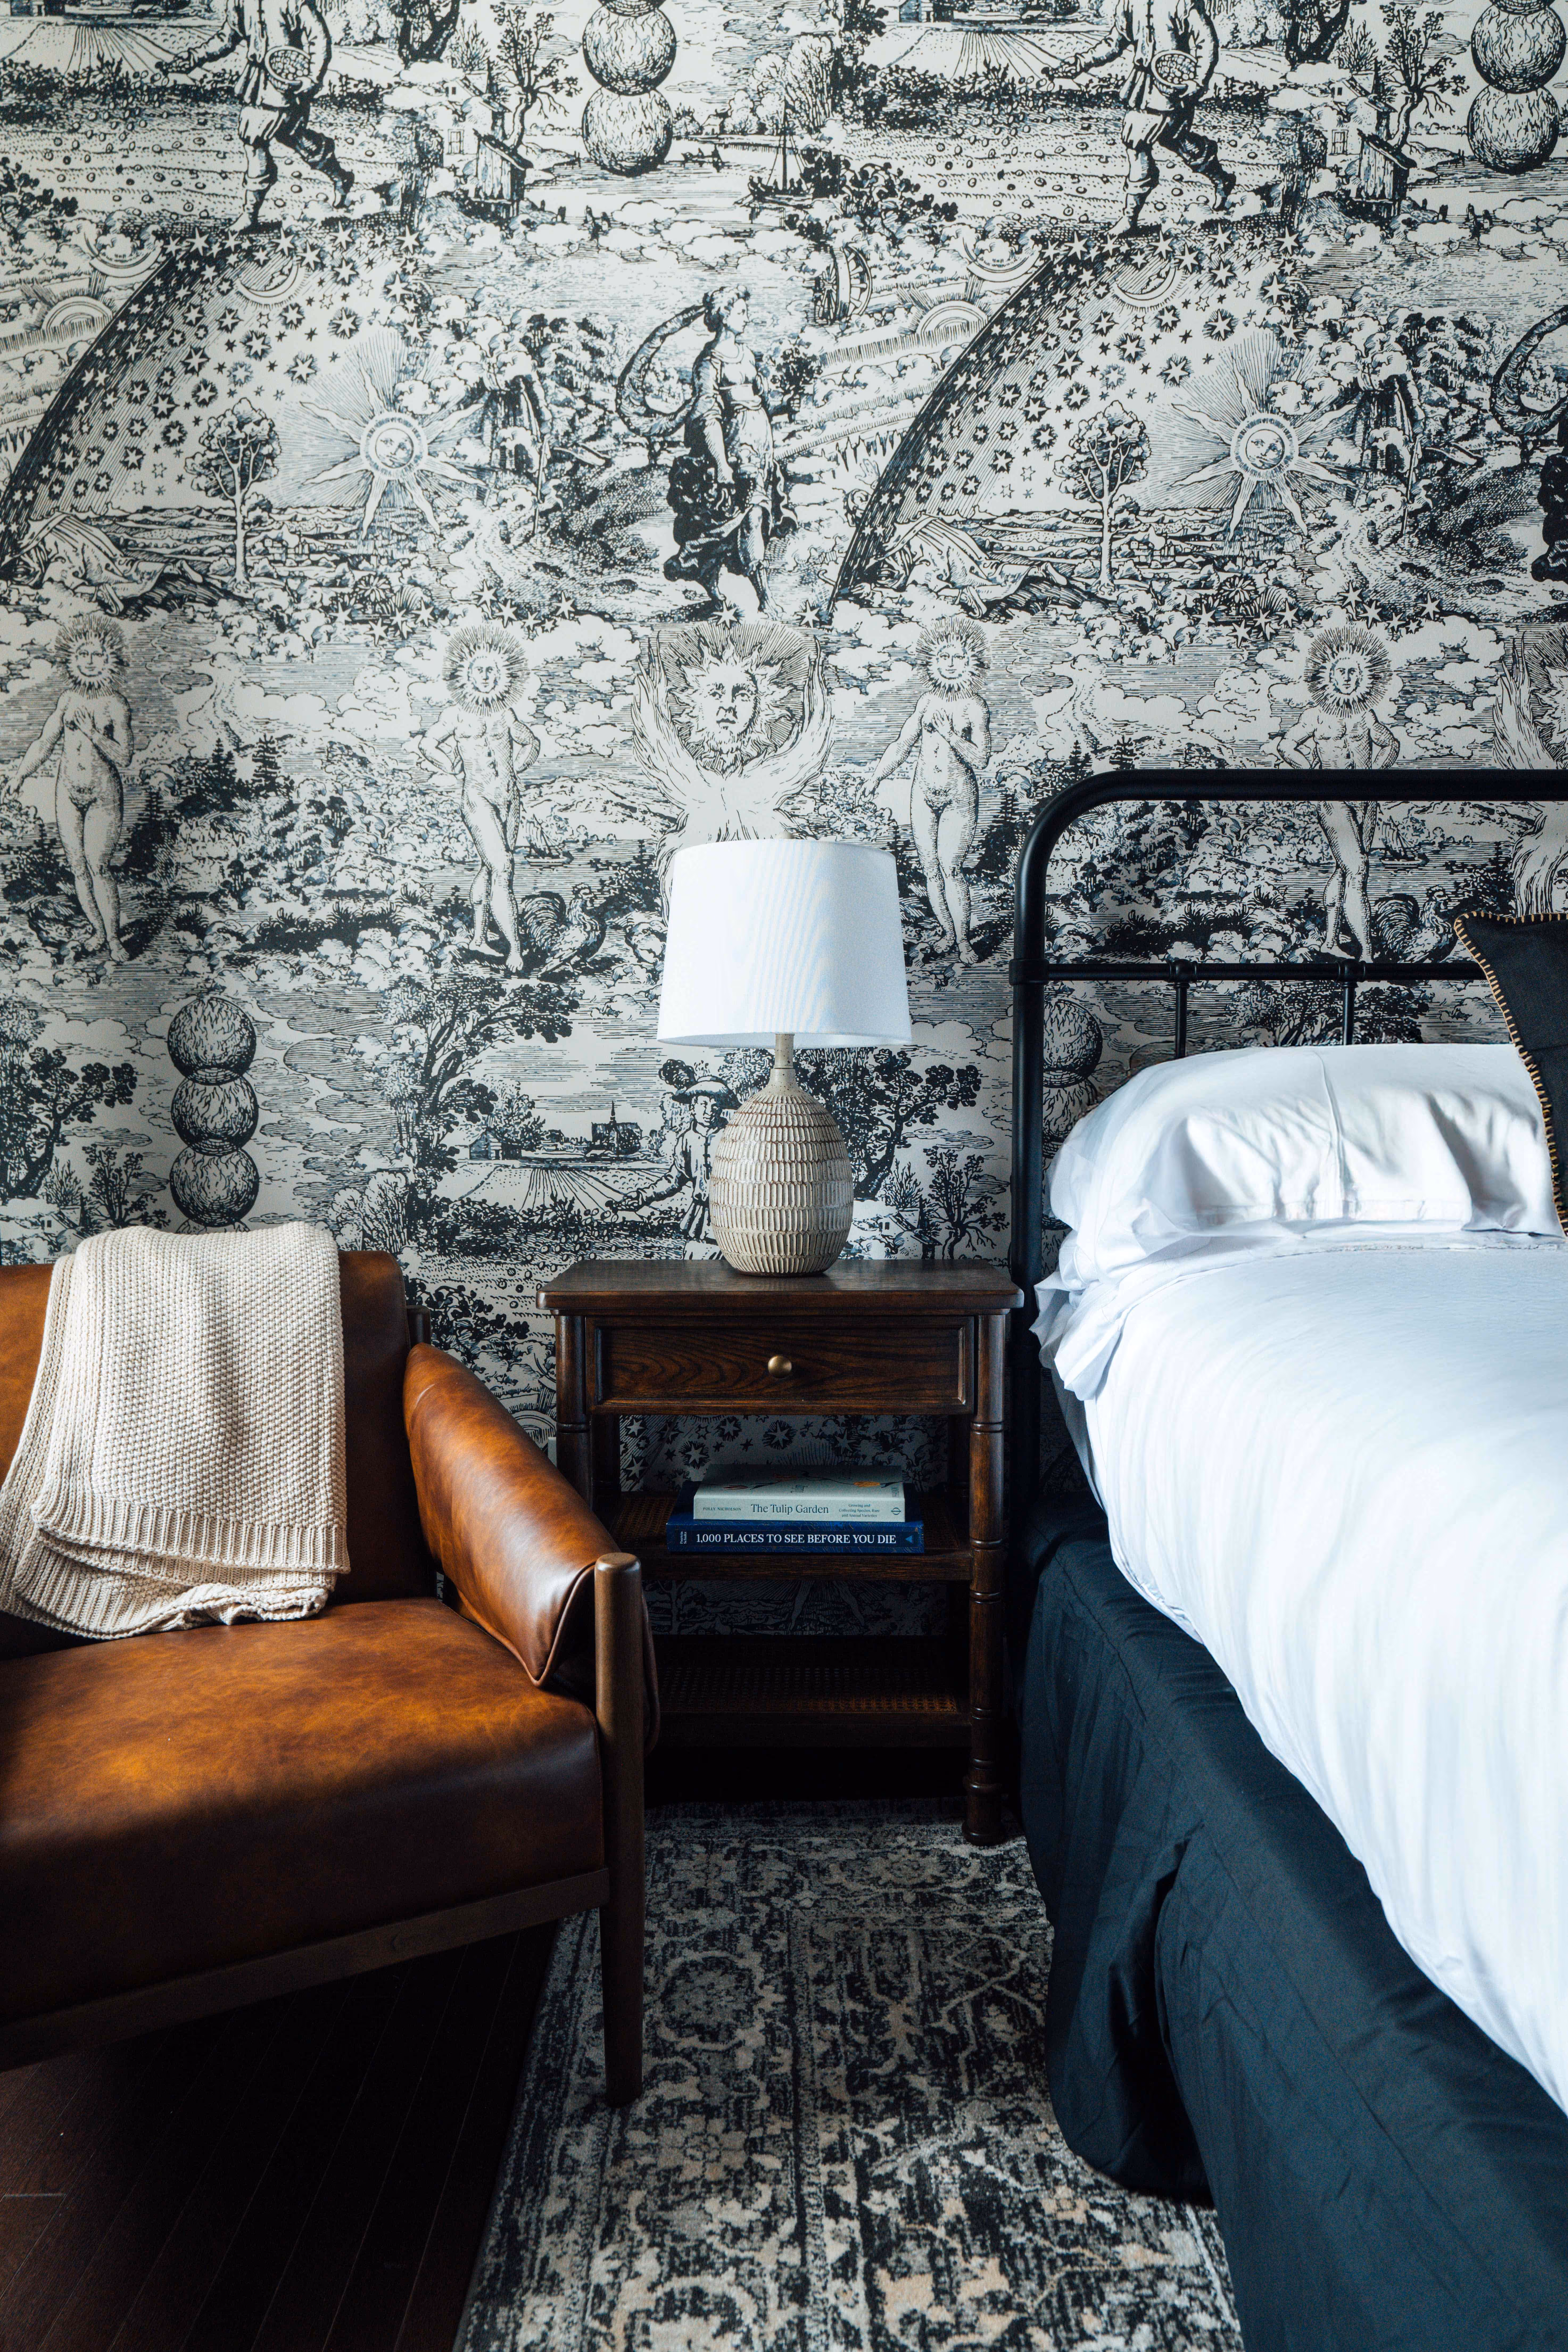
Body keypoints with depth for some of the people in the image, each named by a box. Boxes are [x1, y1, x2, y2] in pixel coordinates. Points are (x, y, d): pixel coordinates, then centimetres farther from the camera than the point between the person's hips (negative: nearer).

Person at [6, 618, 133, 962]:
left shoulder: (116, 705, -6)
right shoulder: (69, 698, 6)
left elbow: (125, 756, -13)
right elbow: (46, 742, 13)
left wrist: (92, 732, -23)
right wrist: (21, 774, 9)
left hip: (104, 795, -4)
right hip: (68, 793, 4)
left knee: (99, 867, -9)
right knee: (78, 868, 5)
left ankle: (113, 938, 1)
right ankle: (97, 929, 20)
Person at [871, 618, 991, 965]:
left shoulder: (975, 707, -3)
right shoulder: (927, 702, 10)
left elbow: (981, 758, -10)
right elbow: (902, 745, 15)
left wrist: (950, 734, -20)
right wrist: (876, 777, 8)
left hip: (959, 797, -4)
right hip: (925, 796, 4)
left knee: (951, 868, -14)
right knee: (930, 870, 2)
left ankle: (963, 939, -5)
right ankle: (947, 932, 16)